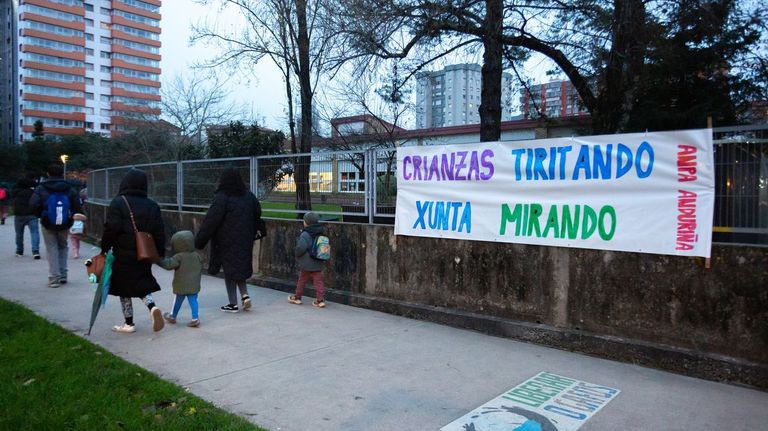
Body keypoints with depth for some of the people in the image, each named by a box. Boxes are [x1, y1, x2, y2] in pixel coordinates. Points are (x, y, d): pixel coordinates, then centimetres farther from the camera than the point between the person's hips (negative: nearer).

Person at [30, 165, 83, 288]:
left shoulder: (41, 189, -4)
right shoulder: (70, 190, 0)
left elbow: (33, 204, -16)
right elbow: (77, 208, -3)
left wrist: (41, 215, 0)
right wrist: (71, 217, 11)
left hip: (48, 224, -2)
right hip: (65, 225, 2)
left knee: (51, 249, 5)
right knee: (63, 247, 18)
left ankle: (54, 278, 1)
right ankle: (63, 275, 17)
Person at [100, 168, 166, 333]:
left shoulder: (118, 202, -10)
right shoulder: (152, 205, 3)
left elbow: (111, 228, -14)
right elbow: (159, 233, 4)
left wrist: (104, 248, -1)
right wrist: (161, 254, 11)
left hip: (123, 255, -4)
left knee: (124, 289, 9)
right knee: (142, 285, 18)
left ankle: (129, 323, 16)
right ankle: (152, 307, -8)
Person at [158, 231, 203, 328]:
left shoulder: (179, 257, -15)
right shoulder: (196, 256, 4)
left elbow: (169, 264, -20)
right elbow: (200, 269, 14)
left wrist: (158, 260, -10)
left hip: (181, 286, -3)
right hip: (194, 285, 3)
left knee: (178, 301, 13)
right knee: (193, 300, 4)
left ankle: (173, 316, 34)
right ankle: (195, 318, -4)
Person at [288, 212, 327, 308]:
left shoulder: (305, 234, -17)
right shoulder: (321, 234, 5)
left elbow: (301, 247, -27)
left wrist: (296, 252, -7)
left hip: (306, 264, -5)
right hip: (318, 264, 5)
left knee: (301, 280, 12)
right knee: (318, 281, 4)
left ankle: (297, 297, 26)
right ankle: (320, 299, -2)